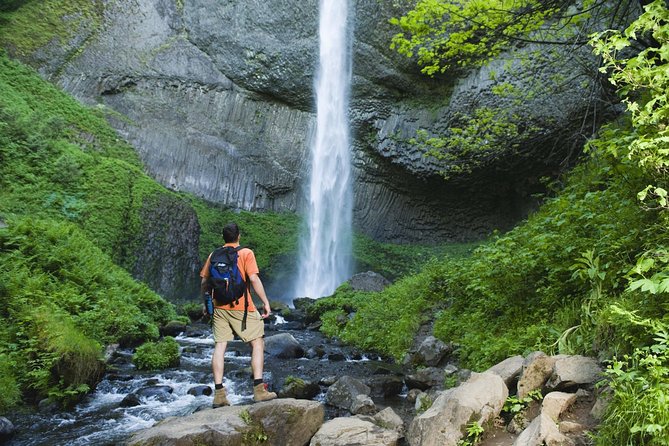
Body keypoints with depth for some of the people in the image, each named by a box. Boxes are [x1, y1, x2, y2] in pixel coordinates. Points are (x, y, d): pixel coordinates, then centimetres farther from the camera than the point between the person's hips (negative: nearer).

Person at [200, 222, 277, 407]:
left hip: (219, 307, 4)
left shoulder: (213, 255, 10)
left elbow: (204, 282, 11)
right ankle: (259, 389, -2)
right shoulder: (246, 253, -3)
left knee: (219, 347, 5)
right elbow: (254, 279, -13)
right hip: (241, 307, -4)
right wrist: (265, 302, -8)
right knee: (257, 343, 5)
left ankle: (219, 393, 4)